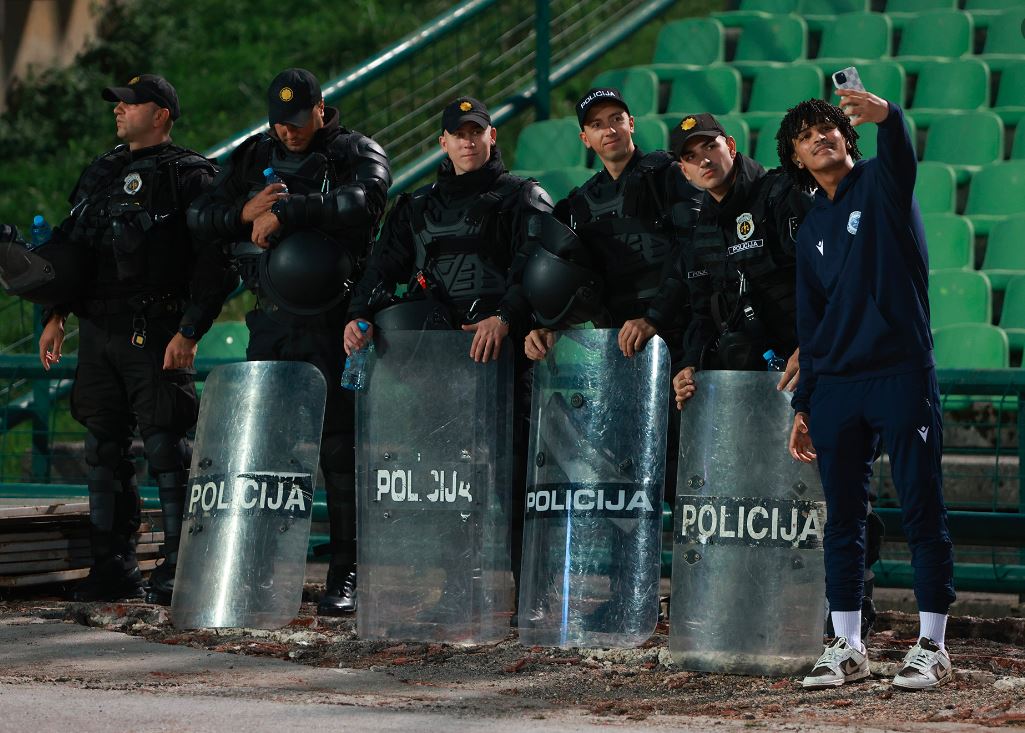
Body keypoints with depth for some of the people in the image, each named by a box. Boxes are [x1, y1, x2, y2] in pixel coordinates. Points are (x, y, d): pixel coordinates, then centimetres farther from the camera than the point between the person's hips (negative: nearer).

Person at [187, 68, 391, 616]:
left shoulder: (357, 154, -1)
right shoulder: (253, 157, 13)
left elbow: (362, 201, -23)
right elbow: (200, 217, 9)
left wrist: (285, 212, -24)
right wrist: (245, 212, -10)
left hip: (332, 321, -5)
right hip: (271, 322, 5)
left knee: (338, 448, -4)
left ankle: (345, 575, -1)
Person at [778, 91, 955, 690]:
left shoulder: (880, 184, 2)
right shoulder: (812, 228, 19)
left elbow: (902, 152, -23)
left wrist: (887, 115, -47)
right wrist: (803, 405, 14)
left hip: (902, 375, -6)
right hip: (835, 387, 6)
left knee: (922, 512, -3)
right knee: (843, 518, 7)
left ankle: (932, 647, 1)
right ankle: (847, 648, 14)